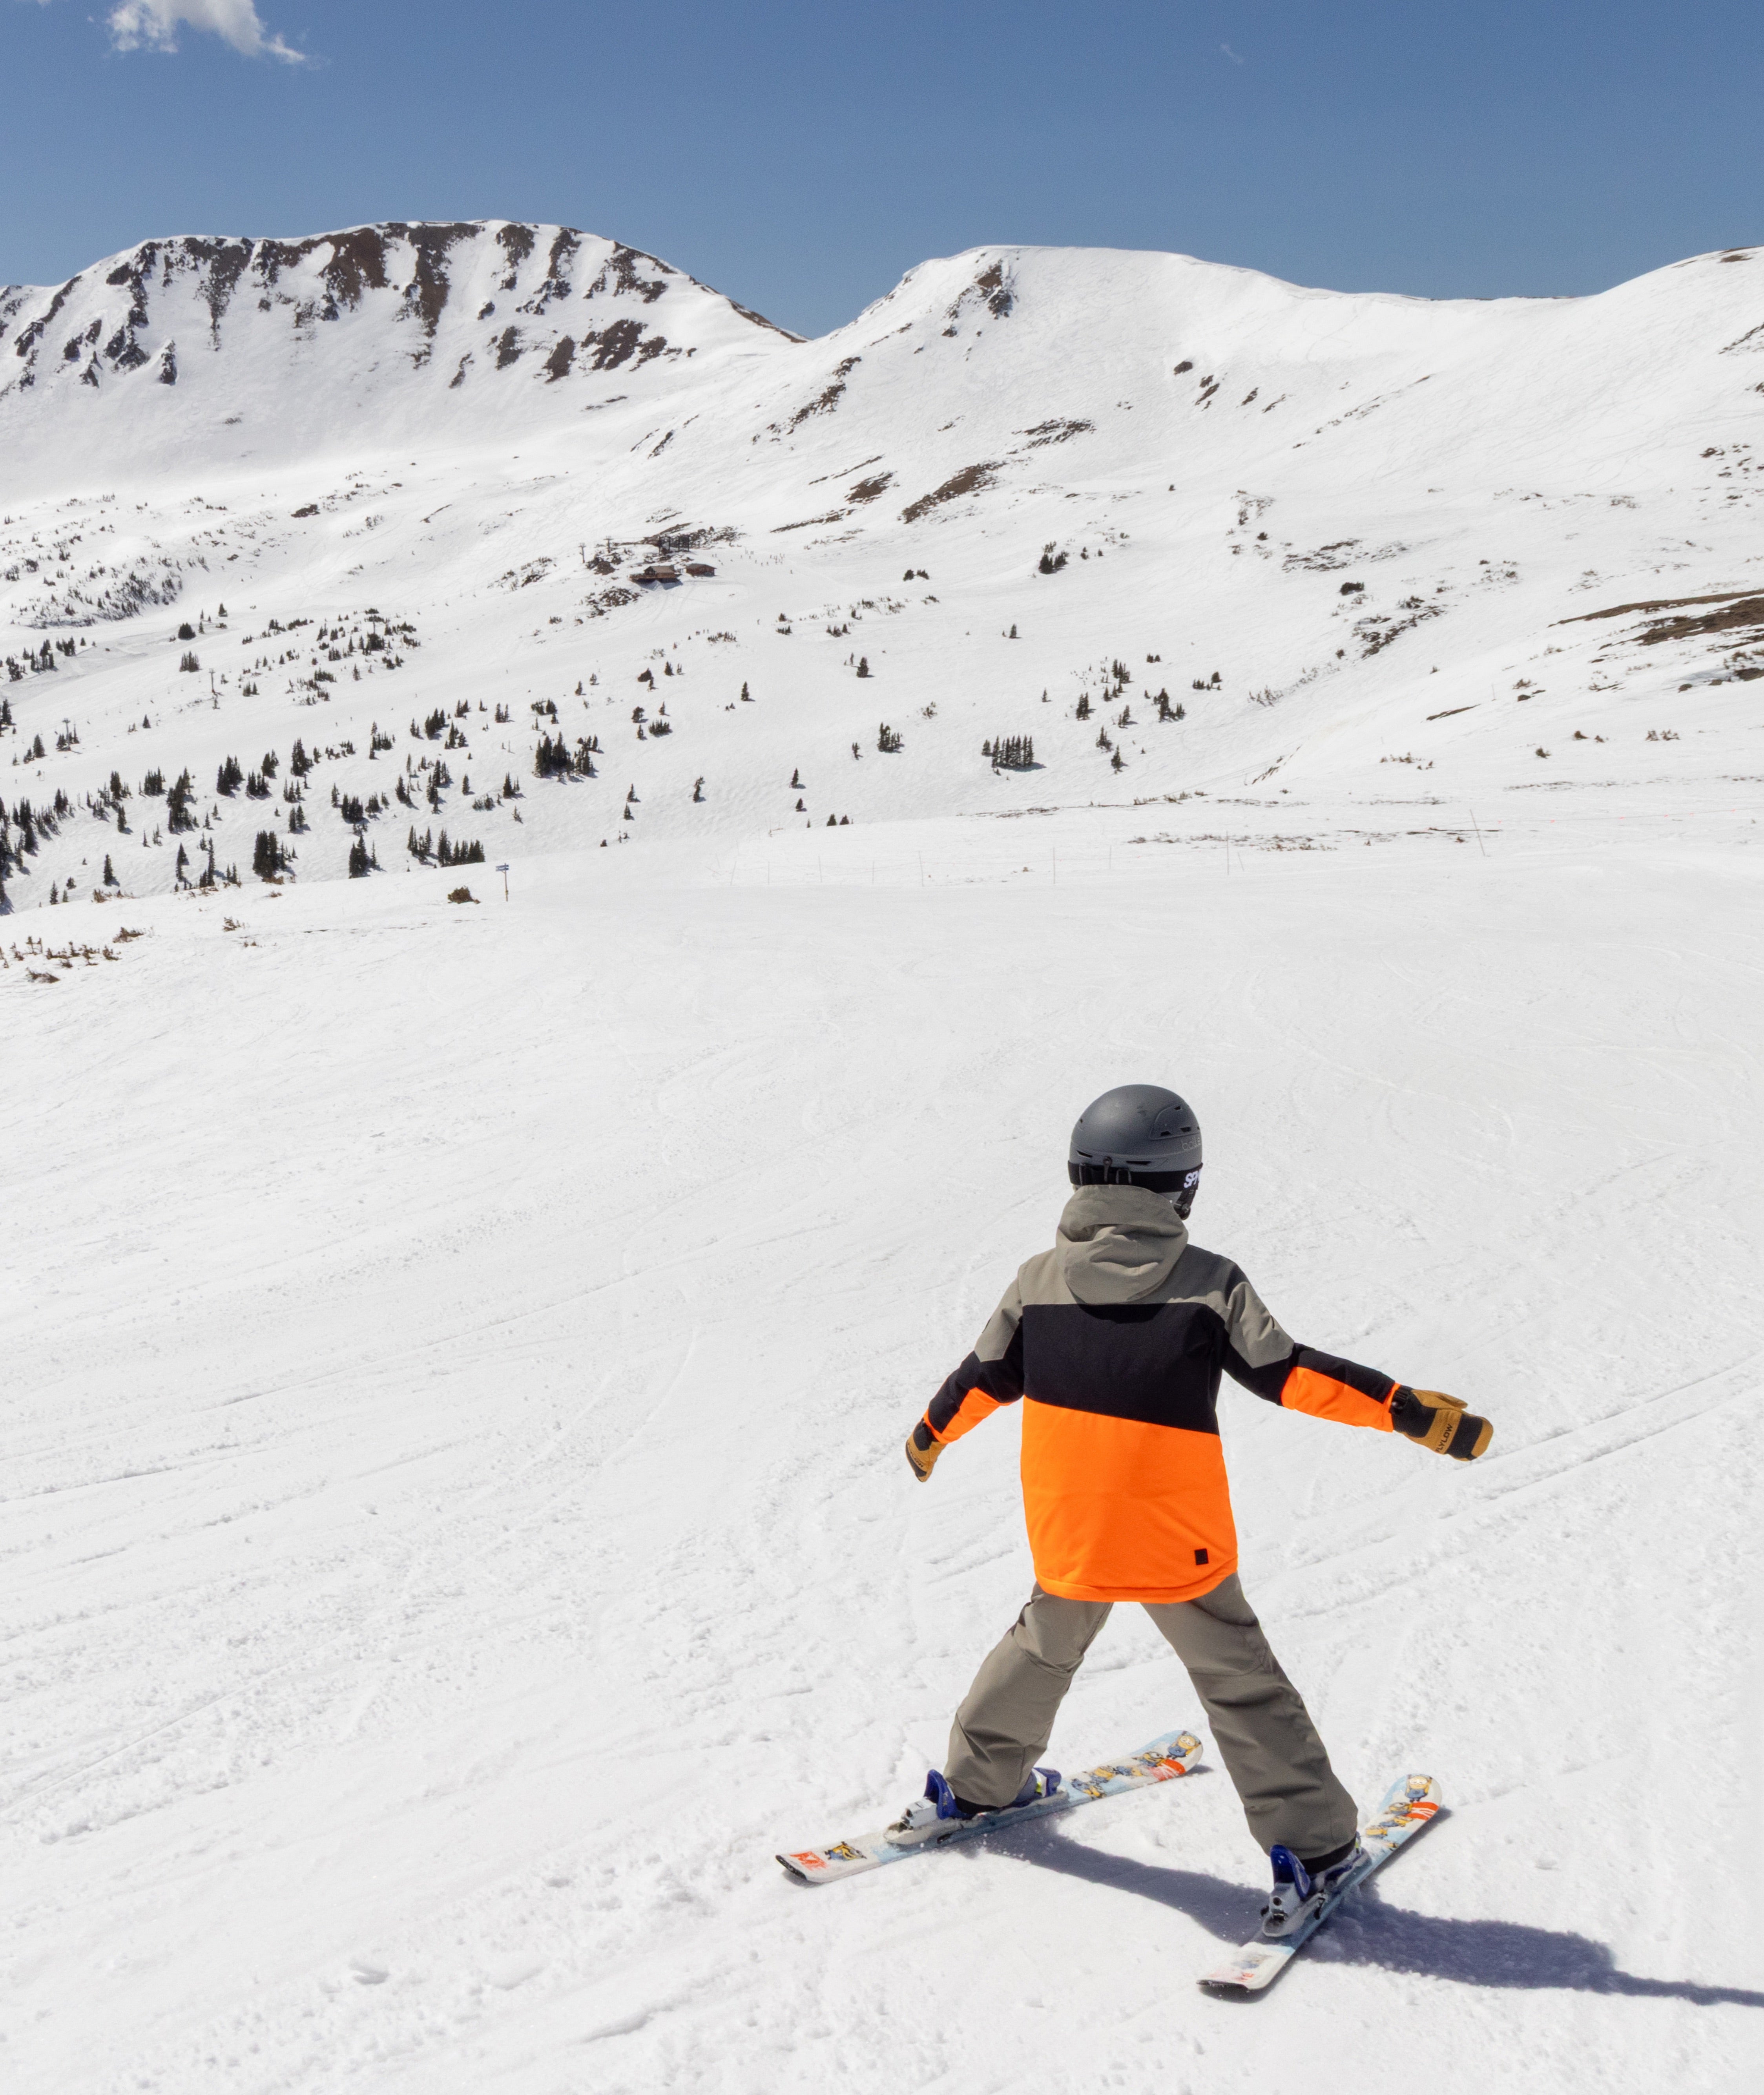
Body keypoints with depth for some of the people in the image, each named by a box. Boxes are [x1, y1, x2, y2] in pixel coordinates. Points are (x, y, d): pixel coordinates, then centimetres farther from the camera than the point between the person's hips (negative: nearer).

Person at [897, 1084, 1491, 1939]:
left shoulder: (1038, 1281, -1)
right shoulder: (1208, 1283, -11)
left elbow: (983, 1378, 9)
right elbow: (1290, 1374, -13)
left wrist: (932, 1434, 28)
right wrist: (1410, 1410, -9)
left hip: (1066, 1534, 4)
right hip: (1177, 1540, -3)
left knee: (1046, 1648, 27)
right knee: (1238, 1681, 10)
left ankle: (980, 1781, 41)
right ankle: (1315, 1838, 14)